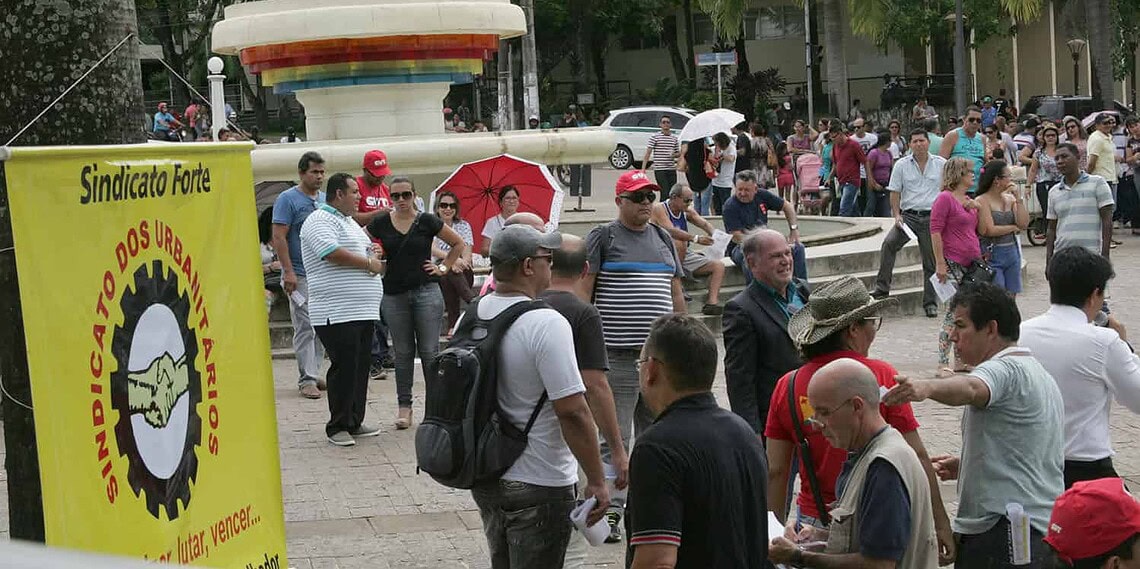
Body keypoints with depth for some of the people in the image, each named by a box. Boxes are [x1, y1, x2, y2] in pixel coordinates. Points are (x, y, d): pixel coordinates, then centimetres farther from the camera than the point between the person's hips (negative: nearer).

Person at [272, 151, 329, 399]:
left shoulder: (325, 201, 15)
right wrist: (288, 272, -17)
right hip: (300, 276, -7)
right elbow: (279, 237, -11)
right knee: (305, 328, -8)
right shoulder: (287, 199, -5)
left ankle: (314, 373, 17)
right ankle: (307, 379, -6)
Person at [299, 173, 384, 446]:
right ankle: (337, 427, 0)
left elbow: (365, 250, 35)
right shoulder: (320, 221, -8)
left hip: (362, 311, 10)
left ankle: (355, 422, 19)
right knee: (344, 368, -8)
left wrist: (374, 252, 10)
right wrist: (369, 263, -11)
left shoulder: (349, 222, 23)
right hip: (337, 313, -10)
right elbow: (332, 253, -23)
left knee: (361, 367, 11)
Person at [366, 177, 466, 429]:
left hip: (426, 292, -2)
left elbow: (459, 244, 9)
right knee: (403, 352, 7)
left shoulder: (427, 221, 0)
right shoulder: (380, 224, 3)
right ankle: (404, 406, 13)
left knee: (429, 351, -2)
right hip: (394, 294, 2)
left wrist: (444, 267, 3)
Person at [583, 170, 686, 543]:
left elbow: (676, 293, 21)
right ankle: (610, 511, 0)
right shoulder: (603, 237, -2)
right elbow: (583, 291, -6)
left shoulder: (663, 239, 16)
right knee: (615, 437, -4)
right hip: (617, 355, -6)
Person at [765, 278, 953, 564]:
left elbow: (776, 472, 3)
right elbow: (917, 458, -8)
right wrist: (941, 524, -1)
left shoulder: (788, 385, 1)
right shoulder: (882, 376, -8)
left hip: (813, 520, 3)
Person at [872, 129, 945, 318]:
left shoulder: (941, 164, 5)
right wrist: (897, 215, -7)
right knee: (889, 243, -25)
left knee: (931, 262, 4)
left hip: (932, 217, 0)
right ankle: (882, 287, -21)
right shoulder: (901, 165, 4)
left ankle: (930, 303, 14)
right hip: (909, 215, 0)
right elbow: (895, 193, 5)